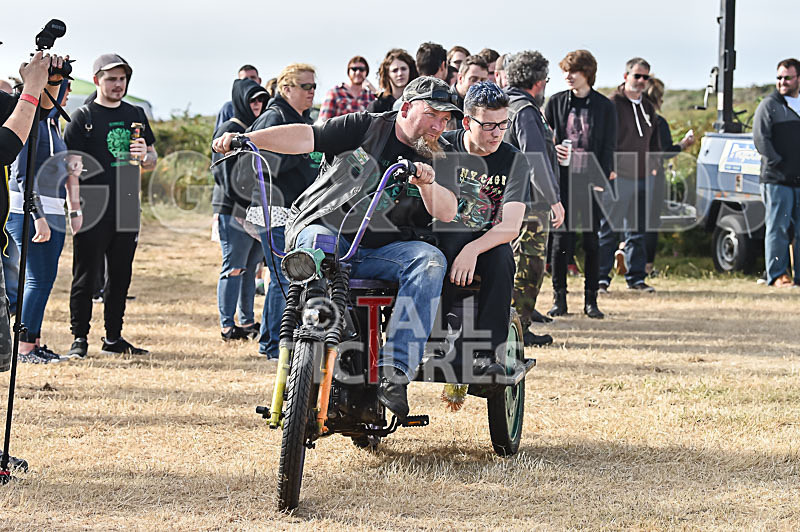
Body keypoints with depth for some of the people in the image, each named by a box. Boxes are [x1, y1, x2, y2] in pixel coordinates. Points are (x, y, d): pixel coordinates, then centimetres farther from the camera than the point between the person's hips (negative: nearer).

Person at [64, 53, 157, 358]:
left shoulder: (135, 115, 16)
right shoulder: (83, 118, 0)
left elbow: (152, 161, 20)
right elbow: (72, 164, -7)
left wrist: (144, 156, -5)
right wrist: (76, 207, -18)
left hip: (127, 209, 5)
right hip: (92, 210, -5)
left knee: (121, 276, 9)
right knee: (86, 276, -3)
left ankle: (113, 338, 17)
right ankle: (80, 339, 3)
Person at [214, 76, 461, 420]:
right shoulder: (365, 128, 4)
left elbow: (447, 213, -4)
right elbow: (306, 137, -6)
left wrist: (427, 184, -26)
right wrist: (246, 138, -19)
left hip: (386, 251, 2)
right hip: (331, 233, -2)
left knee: (430, 261, -27)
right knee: (314, 243, -35)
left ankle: (394, 372, -35)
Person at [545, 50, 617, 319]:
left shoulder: (604, 106, 4)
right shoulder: (556, 102, 7)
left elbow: (608, 148, 2)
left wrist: (602, 181, -6)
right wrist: (553, 150, -11)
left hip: (591, 180, -1)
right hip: (563, 178, 1)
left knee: (592, 241, 2)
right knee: (561, 239, -1)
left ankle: (591, 300, 9)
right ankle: (559, 299, 6)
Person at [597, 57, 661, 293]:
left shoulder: (648, 107, 17)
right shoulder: (612, 104, -6)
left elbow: (654, 140, 27)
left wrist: (653, 165, 15)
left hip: (643, 178, 7)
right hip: (618, 177, -7)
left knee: (638, 231, 10)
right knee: (608, 230, -4)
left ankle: (636, 277, 16)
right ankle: (601, 277, 0)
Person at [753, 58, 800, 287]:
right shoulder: (769, 105, 1)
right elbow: (761, 138, -7)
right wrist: (777, 163, -11)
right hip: (777, 180, -5)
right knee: (778, 227, -4)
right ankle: (777, 275, 0)